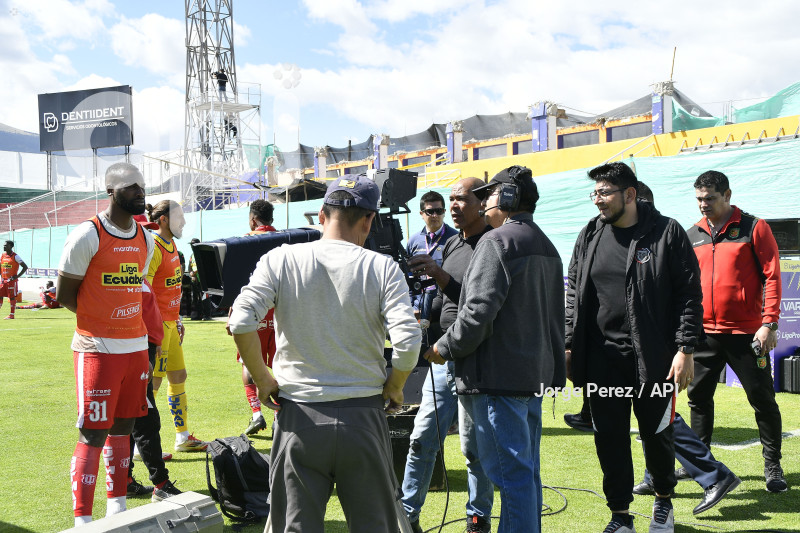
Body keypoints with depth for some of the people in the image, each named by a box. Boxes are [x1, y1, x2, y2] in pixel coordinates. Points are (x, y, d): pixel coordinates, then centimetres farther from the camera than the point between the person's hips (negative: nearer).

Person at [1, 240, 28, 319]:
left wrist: (17, 276, -13)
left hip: (12, 280, -6)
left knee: (12, 297, -1)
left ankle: (11, 315, 3)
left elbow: (25, 267, -9)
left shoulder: (15, 257, -8)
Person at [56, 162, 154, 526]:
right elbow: (64, 294, -6)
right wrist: (99, 319, -2)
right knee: (93, 435, -4)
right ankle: (82, 518, 5)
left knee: (122, 427, 14)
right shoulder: (87, 236, -11)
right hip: (98, 349, -6)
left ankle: (117, 505, 26)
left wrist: (116, 316, 6)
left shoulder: (146, 240, 10)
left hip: (137, 346, 7)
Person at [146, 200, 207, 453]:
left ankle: (183, 437, 23)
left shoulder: (171, 245, 14)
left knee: (178, 377, 13)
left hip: (170, 323, 10)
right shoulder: (154, 248, -15)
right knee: (153, 382, -3)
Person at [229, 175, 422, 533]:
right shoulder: (383, 268, -5)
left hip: (298, 417, 1)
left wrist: (262, 378, 1)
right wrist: (394, 388, 3)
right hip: (363, 416, 0)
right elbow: (408, 341, -15)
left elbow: (241, 322, -13)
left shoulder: (280, 260, -2)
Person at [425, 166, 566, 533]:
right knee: (526, 469, 16)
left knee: (511, 471, -6)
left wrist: (445, 348, -8)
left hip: (499, 376, -10)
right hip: (536, 373, 10)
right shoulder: (546, 247, 18)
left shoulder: (497, 241, -12)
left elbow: (479, 311, -21)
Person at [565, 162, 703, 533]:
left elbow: (690, 294, -5)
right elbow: (574, 295, 13)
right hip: (601, 359, 3)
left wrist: (685, 349, -10)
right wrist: (569, 347, 7)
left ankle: (663, 501, 35)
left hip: (653, 359, -3)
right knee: (609, 438, 6)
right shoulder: (590, 236, 8)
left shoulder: (667, 233, -4)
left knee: (657, 434, 8)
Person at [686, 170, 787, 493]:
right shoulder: (692, 236, 10)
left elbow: (771, 276, -6)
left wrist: (769, 323, -13)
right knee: (698, 396, 10)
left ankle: (772, 466, 15)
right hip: (704, 332, 4)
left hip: (746, 332, -4)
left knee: (762, 399, 2)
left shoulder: (754, 228, -2)